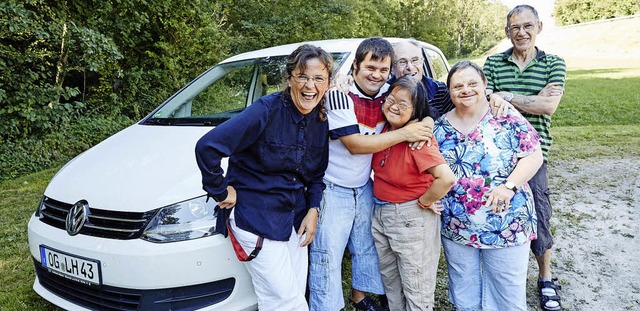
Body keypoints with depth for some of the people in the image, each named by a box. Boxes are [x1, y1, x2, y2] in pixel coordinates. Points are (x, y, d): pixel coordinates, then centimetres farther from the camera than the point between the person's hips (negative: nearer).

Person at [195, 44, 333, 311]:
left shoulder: (321, 122, 1)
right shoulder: (267, 110, -21)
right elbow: (207, 147, -26)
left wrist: (313, 209, 0)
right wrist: (220, 192, -17)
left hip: (295, 220, 7)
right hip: (256, 218, -7)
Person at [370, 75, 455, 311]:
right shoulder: (385, 128, -1)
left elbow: (447, 178, -33)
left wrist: (424, 201, -19)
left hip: (412, 218, -7)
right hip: (380, 213, 8)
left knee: (416, 291, 9)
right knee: (391, 282, 24)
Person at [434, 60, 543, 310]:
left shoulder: (506, 117, -6)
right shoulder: (440, 127, 3)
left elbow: (534, 155, -8)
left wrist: (509, 186, -21)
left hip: (507, 225, -2)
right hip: (456, 228, 3)